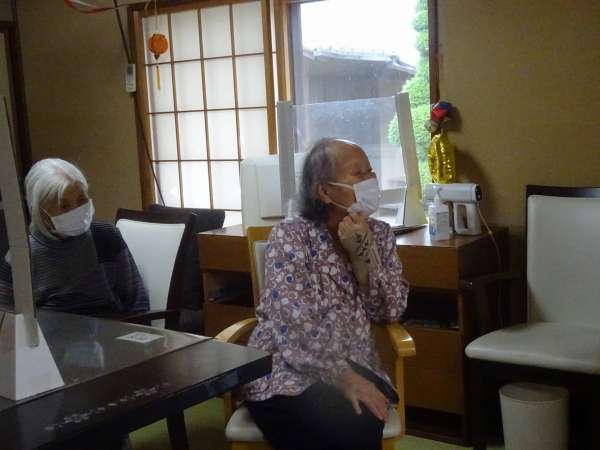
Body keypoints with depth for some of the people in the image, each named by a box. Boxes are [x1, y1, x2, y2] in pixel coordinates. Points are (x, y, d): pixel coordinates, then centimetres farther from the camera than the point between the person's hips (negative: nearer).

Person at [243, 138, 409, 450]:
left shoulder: (379, 234, 6)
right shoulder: (290, 236, -10)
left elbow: (391, 312, -1)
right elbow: (293, 325, -19)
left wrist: (362, 253, -14)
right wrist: (343, 377, -27)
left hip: (354, 367, 4)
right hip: (287, 373, -4)